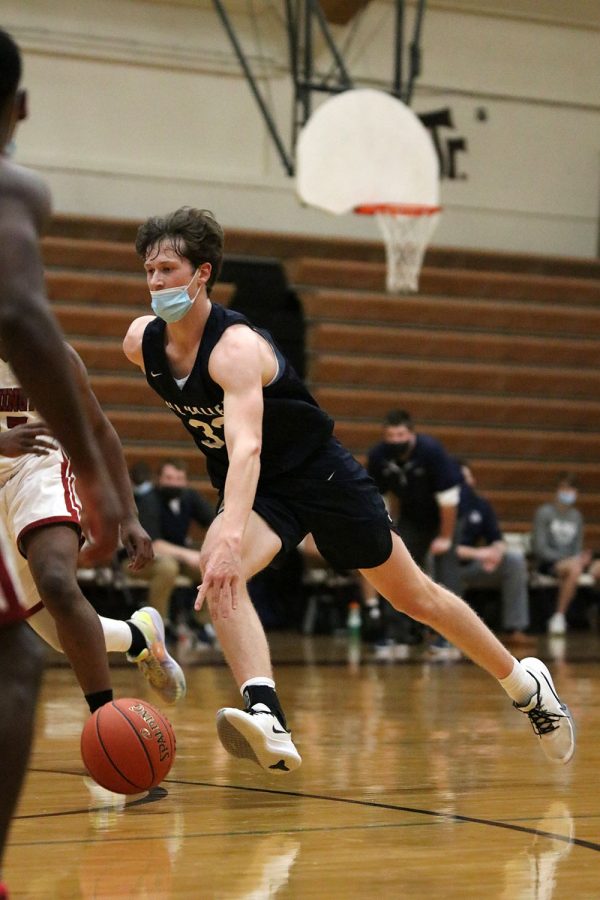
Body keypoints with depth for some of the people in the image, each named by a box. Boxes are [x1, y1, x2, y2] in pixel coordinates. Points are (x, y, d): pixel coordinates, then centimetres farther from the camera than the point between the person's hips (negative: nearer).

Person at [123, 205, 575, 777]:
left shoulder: (235, 347, -31)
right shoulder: (141, 343, -10)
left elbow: (245, 448, -46)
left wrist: (231, 538, -61)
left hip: (320, 474, -5)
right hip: (257, 490, 5)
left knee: (415, 597, 9)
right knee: (214, 572, -29)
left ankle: (524, 682, 32)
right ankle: (267, 720, -40)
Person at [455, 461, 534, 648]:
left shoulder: (481, 505, 3)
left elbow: (497, 539, 1)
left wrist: (496, 552, -25)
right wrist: (476, 553, -31)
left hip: (470, 568, 5)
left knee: (515, 559, -12)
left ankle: (513, 629, -13)